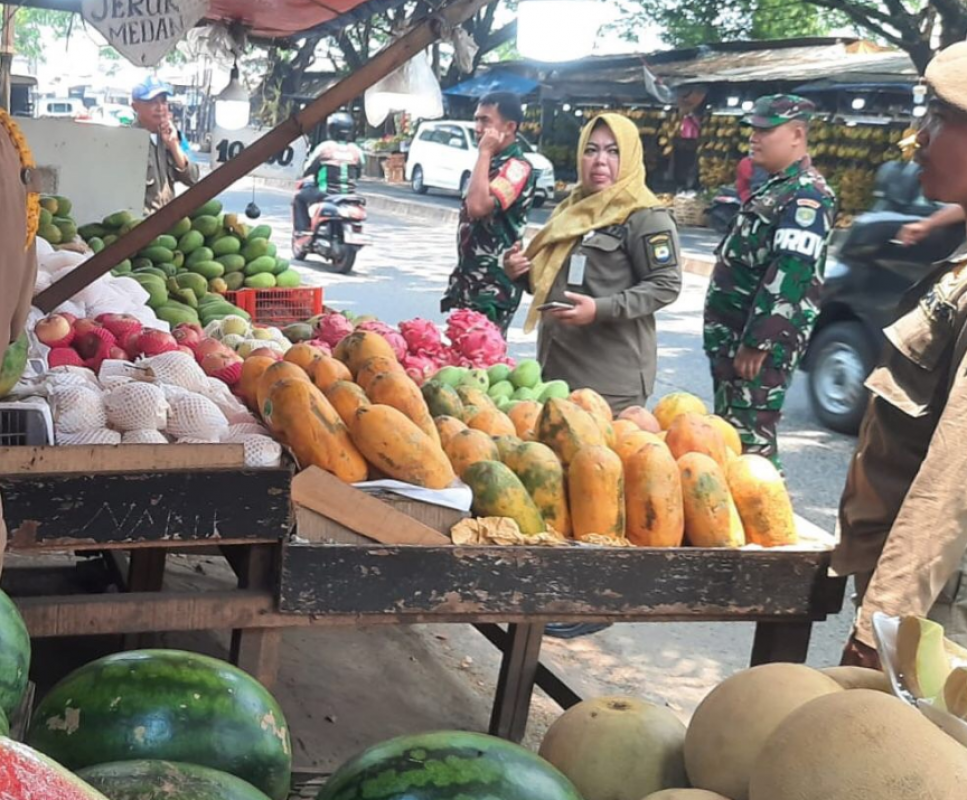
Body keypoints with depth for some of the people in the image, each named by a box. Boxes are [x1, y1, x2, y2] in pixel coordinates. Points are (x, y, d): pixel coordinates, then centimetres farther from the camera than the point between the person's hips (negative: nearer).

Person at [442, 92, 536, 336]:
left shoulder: (517, 167, -15)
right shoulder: (491, 164, 15)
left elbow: (478, 206, -31)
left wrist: (484, 152, -21)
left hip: (493, 288, -9)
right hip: (470, 282, 9)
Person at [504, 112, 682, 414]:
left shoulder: (646, 217, -8)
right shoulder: (572, 209, 16)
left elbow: (666, 285, -15)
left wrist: (601, 310, -23)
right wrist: (522, 272, 6)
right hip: (555, 366, 8)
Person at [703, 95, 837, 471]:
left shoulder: (807, 196, -15)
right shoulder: (775, 188, 18)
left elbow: (789, 274, -24)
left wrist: (758, 342, -25)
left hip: (761, 343, -10)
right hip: (737, 337, 10)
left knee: (749, 438, -8)